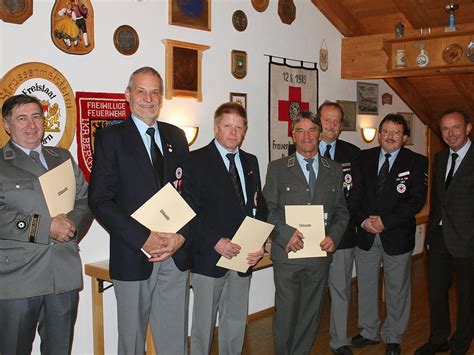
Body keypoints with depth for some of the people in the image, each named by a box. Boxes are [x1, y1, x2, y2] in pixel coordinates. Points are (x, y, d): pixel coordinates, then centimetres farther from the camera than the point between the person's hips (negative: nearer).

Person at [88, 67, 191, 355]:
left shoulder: (176, 136, 11)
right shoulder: (110, 138, -2)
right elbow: (100, 200, -9)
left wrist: (182, 236, -8)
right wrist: (143, 239, -17)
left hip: (177, 254, 4)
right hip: (133, 256, -3)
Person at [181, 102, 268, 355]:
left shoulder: (251, 162, 12)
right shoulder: (196, 161, -6)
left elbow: (259, 207, 12)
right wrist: (215, 241, -19)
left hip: (243, 257, 5)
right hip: (209, 257, -5)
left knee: (236, 323, 15)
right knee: (204, 323, 7)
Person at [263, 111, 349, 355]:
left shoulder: (334, 170, 10)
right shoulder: (277, 168, 1)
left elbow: (341, 211, 11)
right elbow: (268, 209, -2)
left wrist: (333, 237, -6)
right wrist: (286, 234, -18)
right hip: (287, 253, -2)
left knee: (311, 315, 13)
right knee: (285, 314, 5)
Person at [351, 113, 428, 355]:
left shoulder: (416, 162, -5)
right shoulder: (365, 157, 4)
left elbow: (417, 201, -11)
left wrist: (385, 222, -17)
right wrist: (363, 220, -12)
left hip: (397, 235, -3)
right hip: (366, 234, 3)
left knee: (397, 289, 10)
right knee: (365, 286, 14)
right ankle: (369, 332, 32)